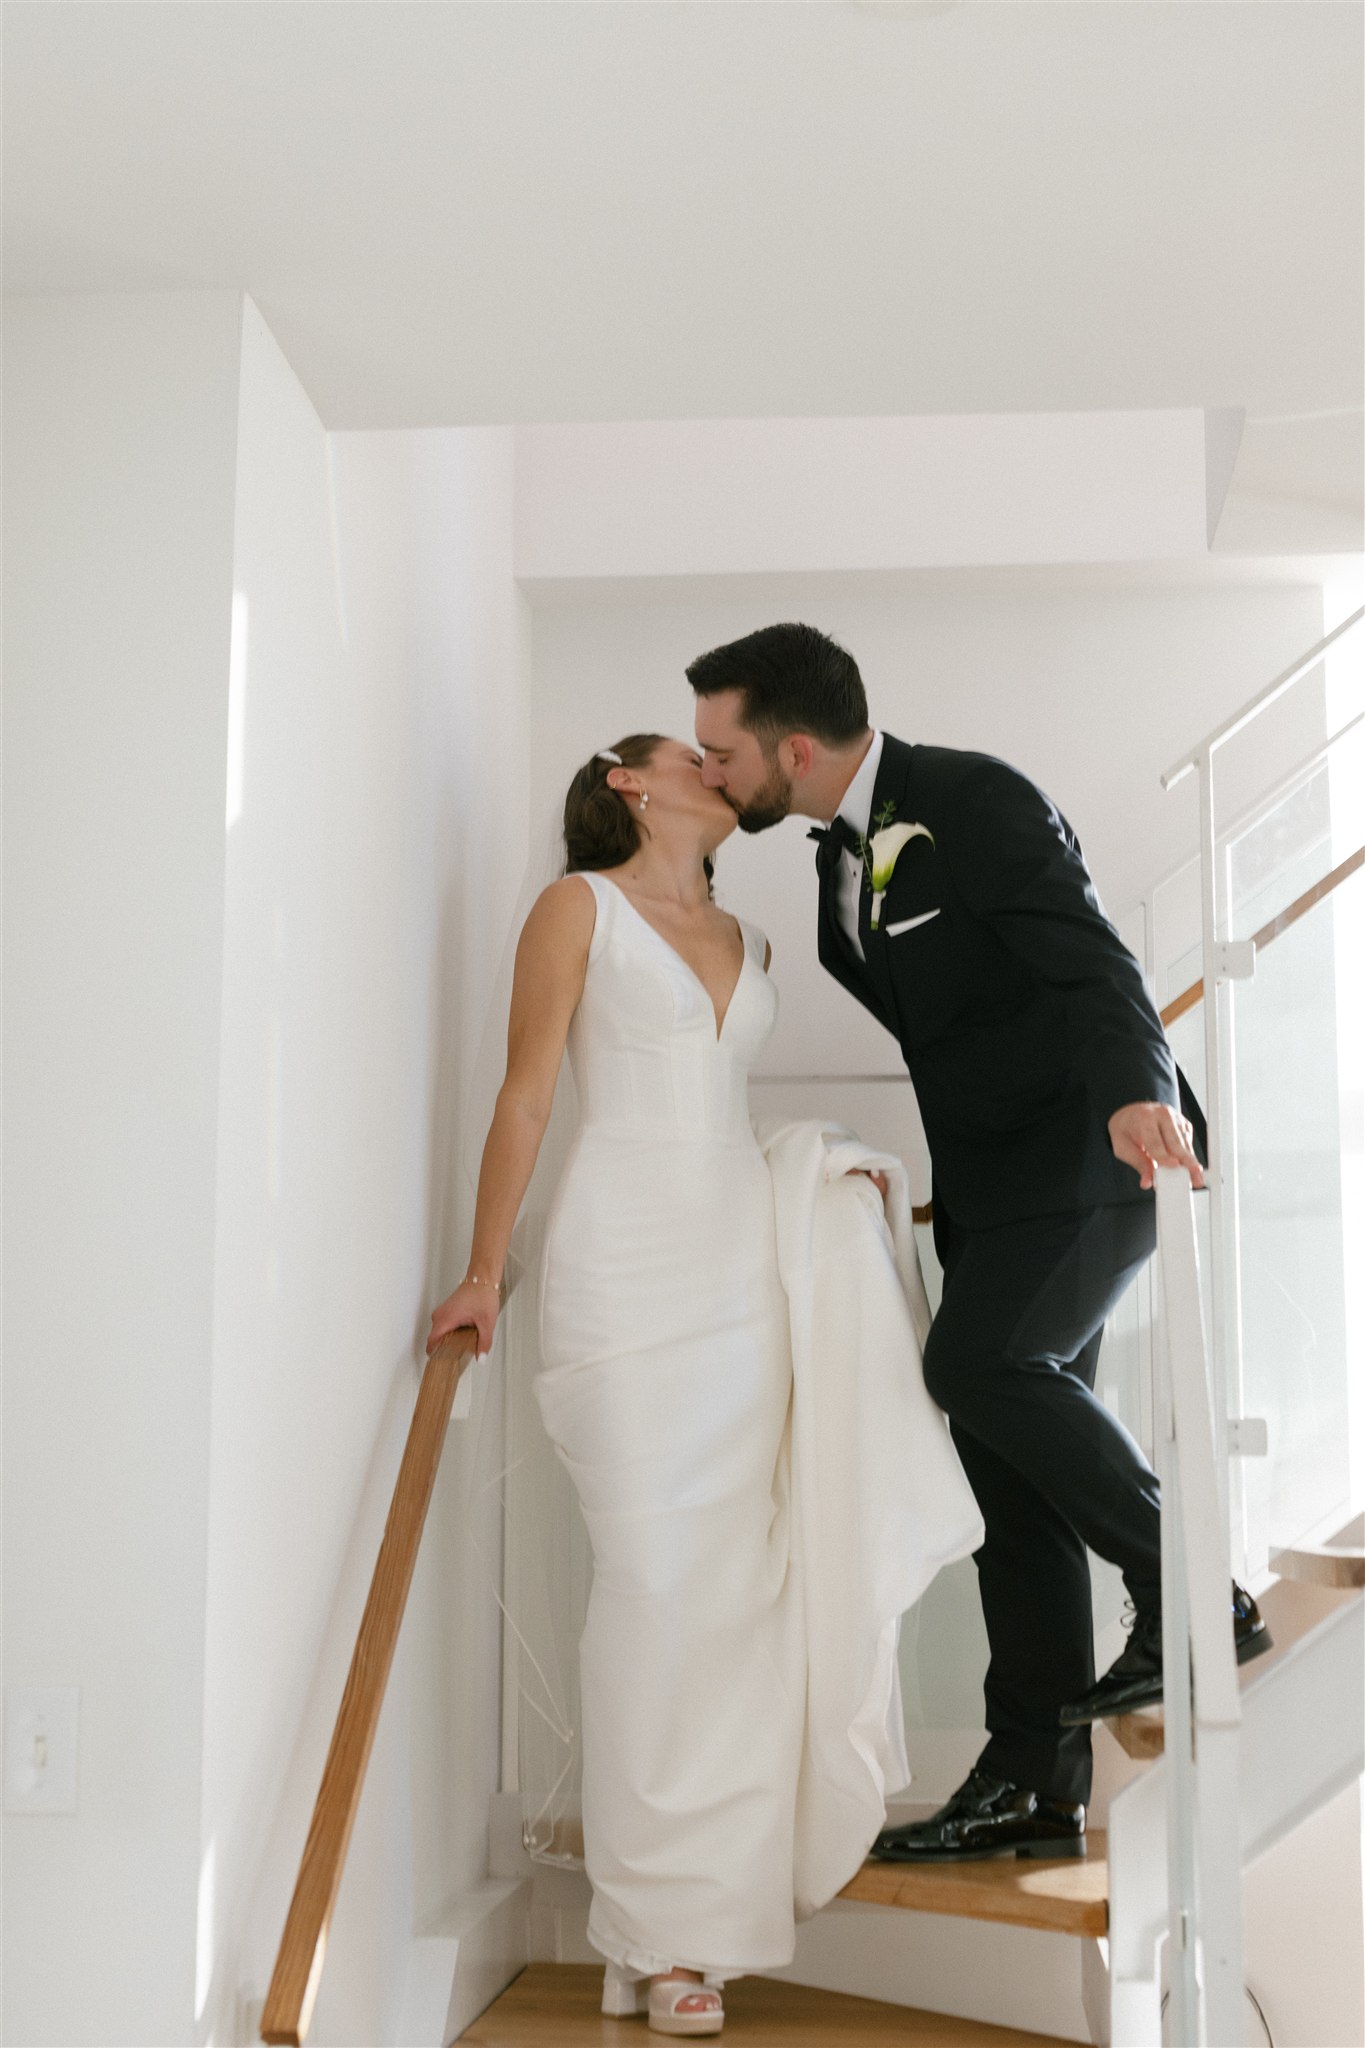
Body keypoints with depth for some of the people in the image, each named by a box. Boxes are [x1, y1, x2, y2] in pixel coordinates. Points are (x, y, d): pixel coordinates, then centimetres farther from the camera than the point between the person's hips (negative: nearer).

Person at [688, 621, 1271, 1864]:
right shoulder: (843, 854, 12)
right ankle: (1036, 1778, 9)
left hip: (1099, 1150, -9)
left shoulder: (976, 804, -15)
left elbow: (1089, 960, -28)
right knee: (1008, 1459, 5)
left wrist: (1137, 1092, -45)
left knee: (984, 1358, -28)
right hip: (994, 1180, 9)